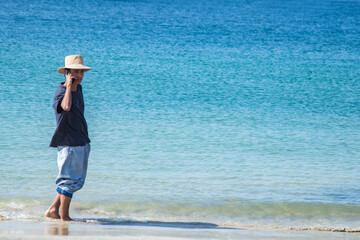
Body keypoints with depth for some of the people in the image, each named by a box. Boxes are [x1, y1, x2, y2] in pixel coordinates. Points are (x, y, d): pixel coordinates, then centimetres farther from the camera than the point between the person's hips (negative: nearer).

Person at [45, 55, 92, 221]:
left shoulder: (78, 88, 11)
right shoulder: (61, 92, -16)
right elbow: (66, 106, -40)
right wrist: (69, 84, -30)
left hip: (81, 143, 9)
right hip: (68, 143, -9)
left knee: (77, 181, 14)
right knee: (69, 180, -4)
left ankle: (53, 209, 20)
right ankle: (64, 217, 4)